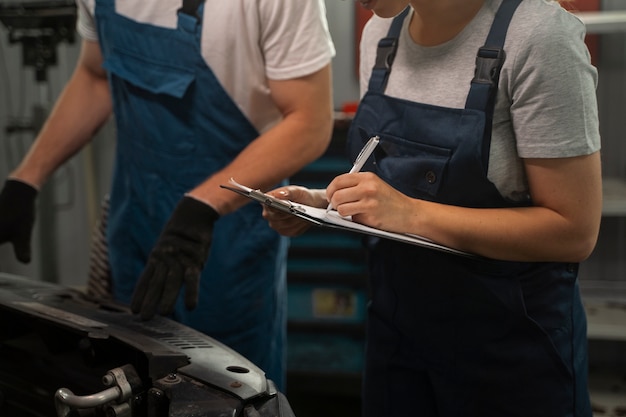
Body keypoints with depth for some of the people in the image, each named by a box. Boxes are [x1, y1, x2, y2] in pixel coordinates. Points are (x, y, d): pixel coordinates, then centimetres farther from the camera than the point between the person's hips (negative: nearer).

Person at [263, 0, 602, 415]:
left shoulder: (538, 36, -19)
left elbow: (575, 231, -21)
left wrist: (413, 213, -27)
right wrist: (322, 203, -5)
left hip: (510, 343, -6)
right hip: (396, 326, 6)